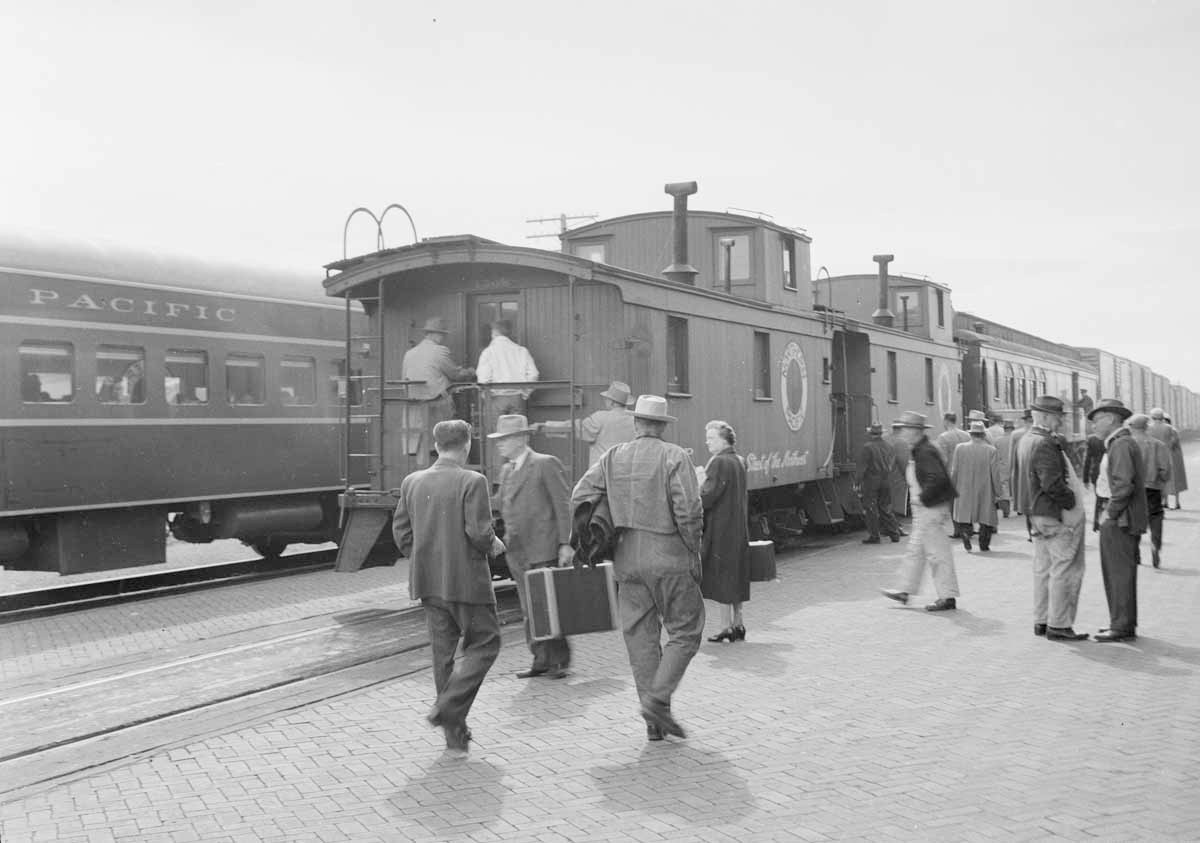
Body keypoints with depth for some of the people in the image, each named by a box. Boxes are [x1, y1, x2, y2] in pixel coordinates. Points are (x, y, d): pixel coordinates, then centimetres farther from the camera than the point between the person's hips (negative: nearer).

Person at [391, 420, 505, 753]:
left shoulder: (411, 482, 5)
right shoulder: (472, 482, -13)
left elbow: (401, 532, 7)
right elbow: (479, 532, -19)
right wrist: (494, 545, 1)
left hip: (429, 581, 6)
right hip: (466, 579, -6)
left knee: (443, 651, 13)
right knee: (484, 644, 9)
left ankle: (455, 732, 19)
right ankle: (448, 707, -6)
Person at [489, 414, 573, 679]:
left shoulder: (546, 464, -6)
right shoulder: (506, 471, 16)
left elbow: (563, 505, -9)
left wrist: (565, 544, -14)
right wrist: (507, 541, 15)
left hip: (544, 550, -7)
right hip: (517, 552, 7)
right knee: (529, 611, 9)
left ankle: (559, 661, 10)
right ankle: (541, 660, 18)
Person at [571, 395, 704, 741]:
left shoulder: (613, 458, 5)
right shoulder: (675, 457, -8)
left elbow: (579, 498, 2)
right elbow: (689, 510, -16)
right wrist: (694, 553, -5)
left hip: (628, 560, 5)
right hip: (669, 559, -4)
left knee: (640, 637, 11)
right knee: (685, 632, 9)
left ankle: (654, 721, 15)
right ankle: (658, 699, -4)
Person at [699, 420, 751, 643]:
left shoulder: (719, 462, -16)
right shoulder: (739, 461, 12)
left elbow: (708, 495, -21)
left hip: (720, 528, -9)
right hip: (739, 527, 9)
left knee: (721, 577, -1)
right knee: (736, 577, 14)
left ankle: (726, 626, 3)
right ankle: (737, 624, 21)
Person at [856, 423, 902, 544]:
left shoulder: (867, 447, -12)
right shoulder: (888, 447, 8)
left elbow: (862, 467, -16)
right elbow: (893, 466, 12)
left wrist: (857, 482, -12)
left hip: (871, 481, -6)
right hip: (886, 481, 6)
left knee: (870, 510, 1)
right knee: (885, 508, 15)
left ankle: (874, 536, 2)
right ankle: (894, 534, 15)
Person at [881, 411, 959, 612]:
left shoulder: (926, 452, -19)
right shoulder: (919, 450, 13)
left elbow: (938, 478, -29)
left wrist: (922, 497, -21)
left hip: (932, 509, -11)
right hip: (924, 509, 11)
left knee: (938, 553, -3)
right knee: (915, 550, 16)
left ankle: (948, 597, 5)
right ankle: (905, 591, 25)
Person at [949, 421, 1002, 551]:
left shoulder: (960, 448, -5)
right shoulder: (991, 450, -8)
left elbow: (954, 471, -1)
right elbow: (995, 474, -6)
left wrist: (952, 487, 11)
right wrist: (998, 492, 3)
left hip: (964, 491, 1)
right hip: (985, 492, 0)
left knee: (963, 515, 12)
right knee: (986, 516, 12)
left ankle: (965, 530, -14)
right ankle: (984, 544, 12)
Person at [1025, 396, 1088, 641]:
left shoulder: (1027, 440, 12)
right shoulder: (1045, 444, -20)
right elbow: (1052, 483, -25)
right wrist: (1072, 502, -14)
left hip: (1037, 514, 10)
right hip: (1060, 517, -10)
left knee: (1044, 569, 15)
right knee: (1065, 570, -1)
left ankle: (1041, 621, 23)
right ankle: (1058, 625, 4)